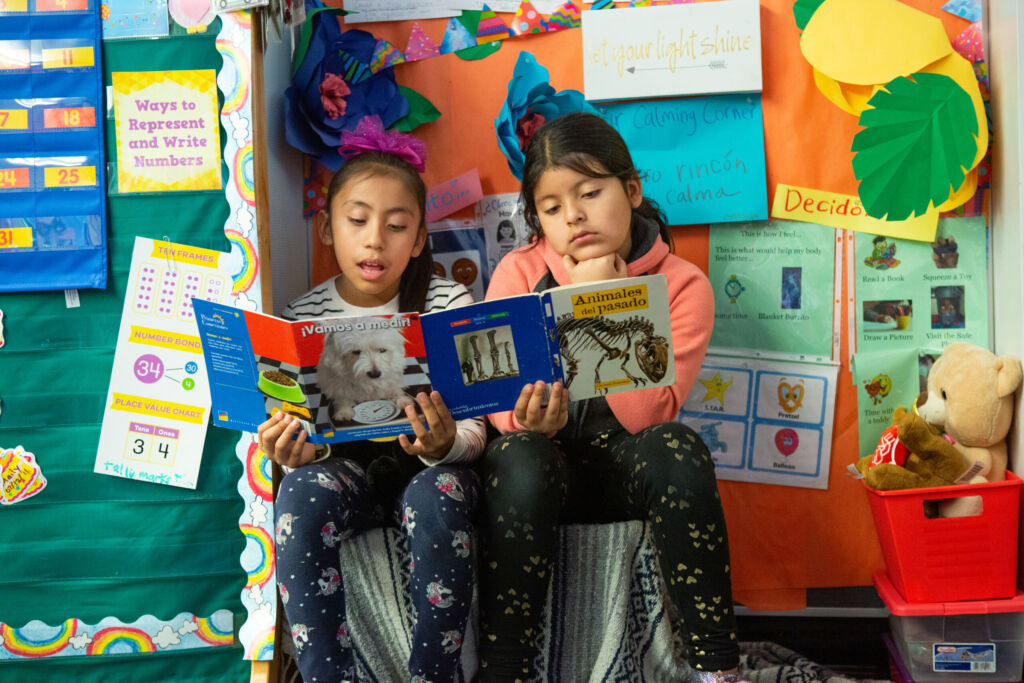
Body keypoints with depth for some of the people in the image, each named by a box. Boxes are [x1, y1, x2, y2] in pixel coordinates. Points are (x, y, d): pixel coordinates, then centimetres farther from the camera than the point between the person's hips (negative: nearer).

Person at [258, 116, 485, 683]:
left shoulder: (450, 305, -4)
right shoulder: (303, 317, 0)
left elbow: (473, 431, -7)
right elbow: (305, 434, 0)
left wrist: (444, 444, -32)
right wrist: (297, 451, -25)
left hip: (429, 465, -1)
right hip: (346, 469, 1)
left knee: (436, 496, -35)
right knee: (299, 494, -31)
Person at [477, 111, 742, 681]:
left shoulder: (682, 285, -6)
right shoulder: (520, 272, -2)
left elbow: (649, 413, -19)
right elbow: (496, 400, -6)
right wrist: (531, 421, -29)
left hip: (626, 464, 0)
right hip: (545, 457, 0)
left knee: (677, 450, -32)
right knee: (520, 462, -33)